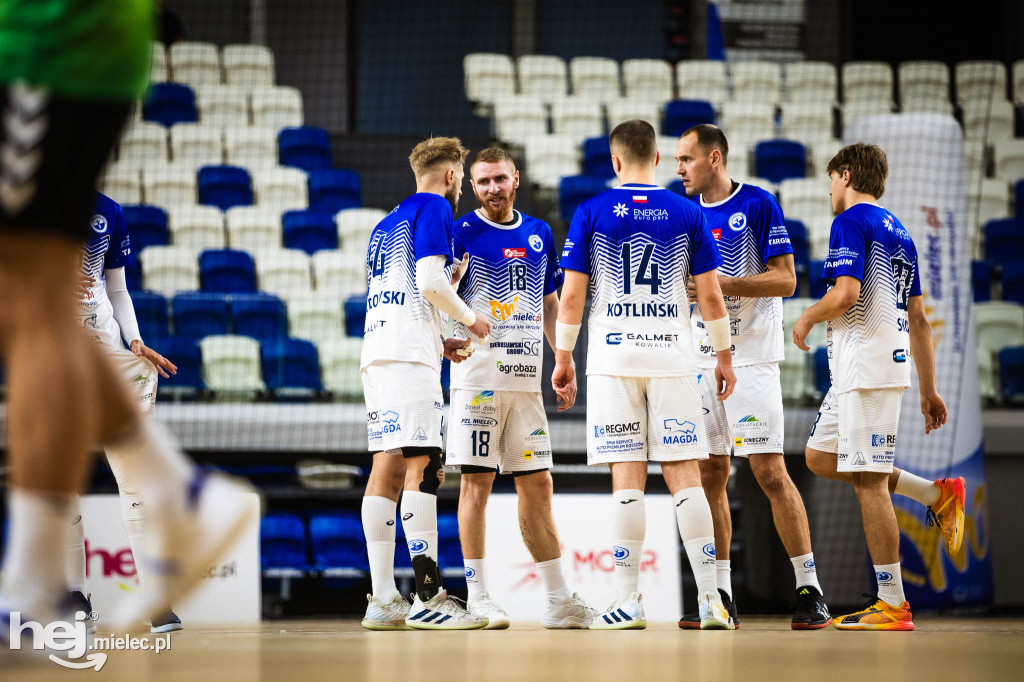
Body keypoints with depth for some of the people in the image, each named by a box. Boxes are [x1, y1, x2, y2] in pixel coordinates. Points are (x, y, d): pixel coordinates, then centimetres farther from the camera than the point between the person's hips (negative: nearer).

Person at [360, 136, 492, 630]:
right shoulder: (433, 209, -1)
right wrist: (470, 319, 2)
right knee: (421, 467, -13)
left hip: (377, 349, 9)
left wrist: (439, 342, 27)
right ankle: (427, 597, -19)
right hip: (410, 353, -9)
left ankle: (383, 600, 1)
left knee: (387, 467, 5)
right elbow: (431, 281, -13)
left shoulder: (388, 222, 26)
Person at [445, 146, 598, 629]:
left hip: (526, 377, 5)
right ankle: (477, 597, -1)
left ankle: (559, 601, 10)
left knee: (537, 485, 7)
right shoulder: (461, 234, -1)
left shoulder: (538, 234, 15)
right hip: (478, 374, -5)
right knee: (477, 481, -5)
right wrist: (448, 337, -26)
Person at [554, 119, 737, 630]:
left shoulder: (591, 213, 0)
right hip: (672, 356, 1)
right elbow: (710, 295, 3)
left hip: (613, 356, -1)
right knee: (684, 477, 2)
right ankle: (710, 601, -4)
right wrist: (724, 355, 13)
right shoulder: (687, 214, 3)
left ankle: (628, 602, -2)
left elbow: (572, 294, -1)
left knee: (627, 478, 0)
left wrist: (563, 356, 10)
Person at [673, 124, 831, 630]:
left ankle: (809, 589, -4)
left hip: (750, 359, -6)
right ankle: (720, 596, 10)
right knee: (711, 475, 5)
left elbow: (784, 280, -11)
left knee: (769, 471, -10)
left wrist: (722, 284, -20)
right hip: (701, 359, 6)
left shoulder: (758, 205, -6)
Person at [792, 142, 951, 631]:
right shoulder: (898, 232, 20)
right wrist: (928, 391, 20)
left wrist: (807, 319, 1)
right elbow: (918, 319, 19)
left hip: (865, 363, -9)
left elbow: (846, 294, -20)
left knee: (867, 480, -8)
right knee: (820, 454, 20)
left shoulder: (851, 221, -7)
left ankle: (892, 603, -8)